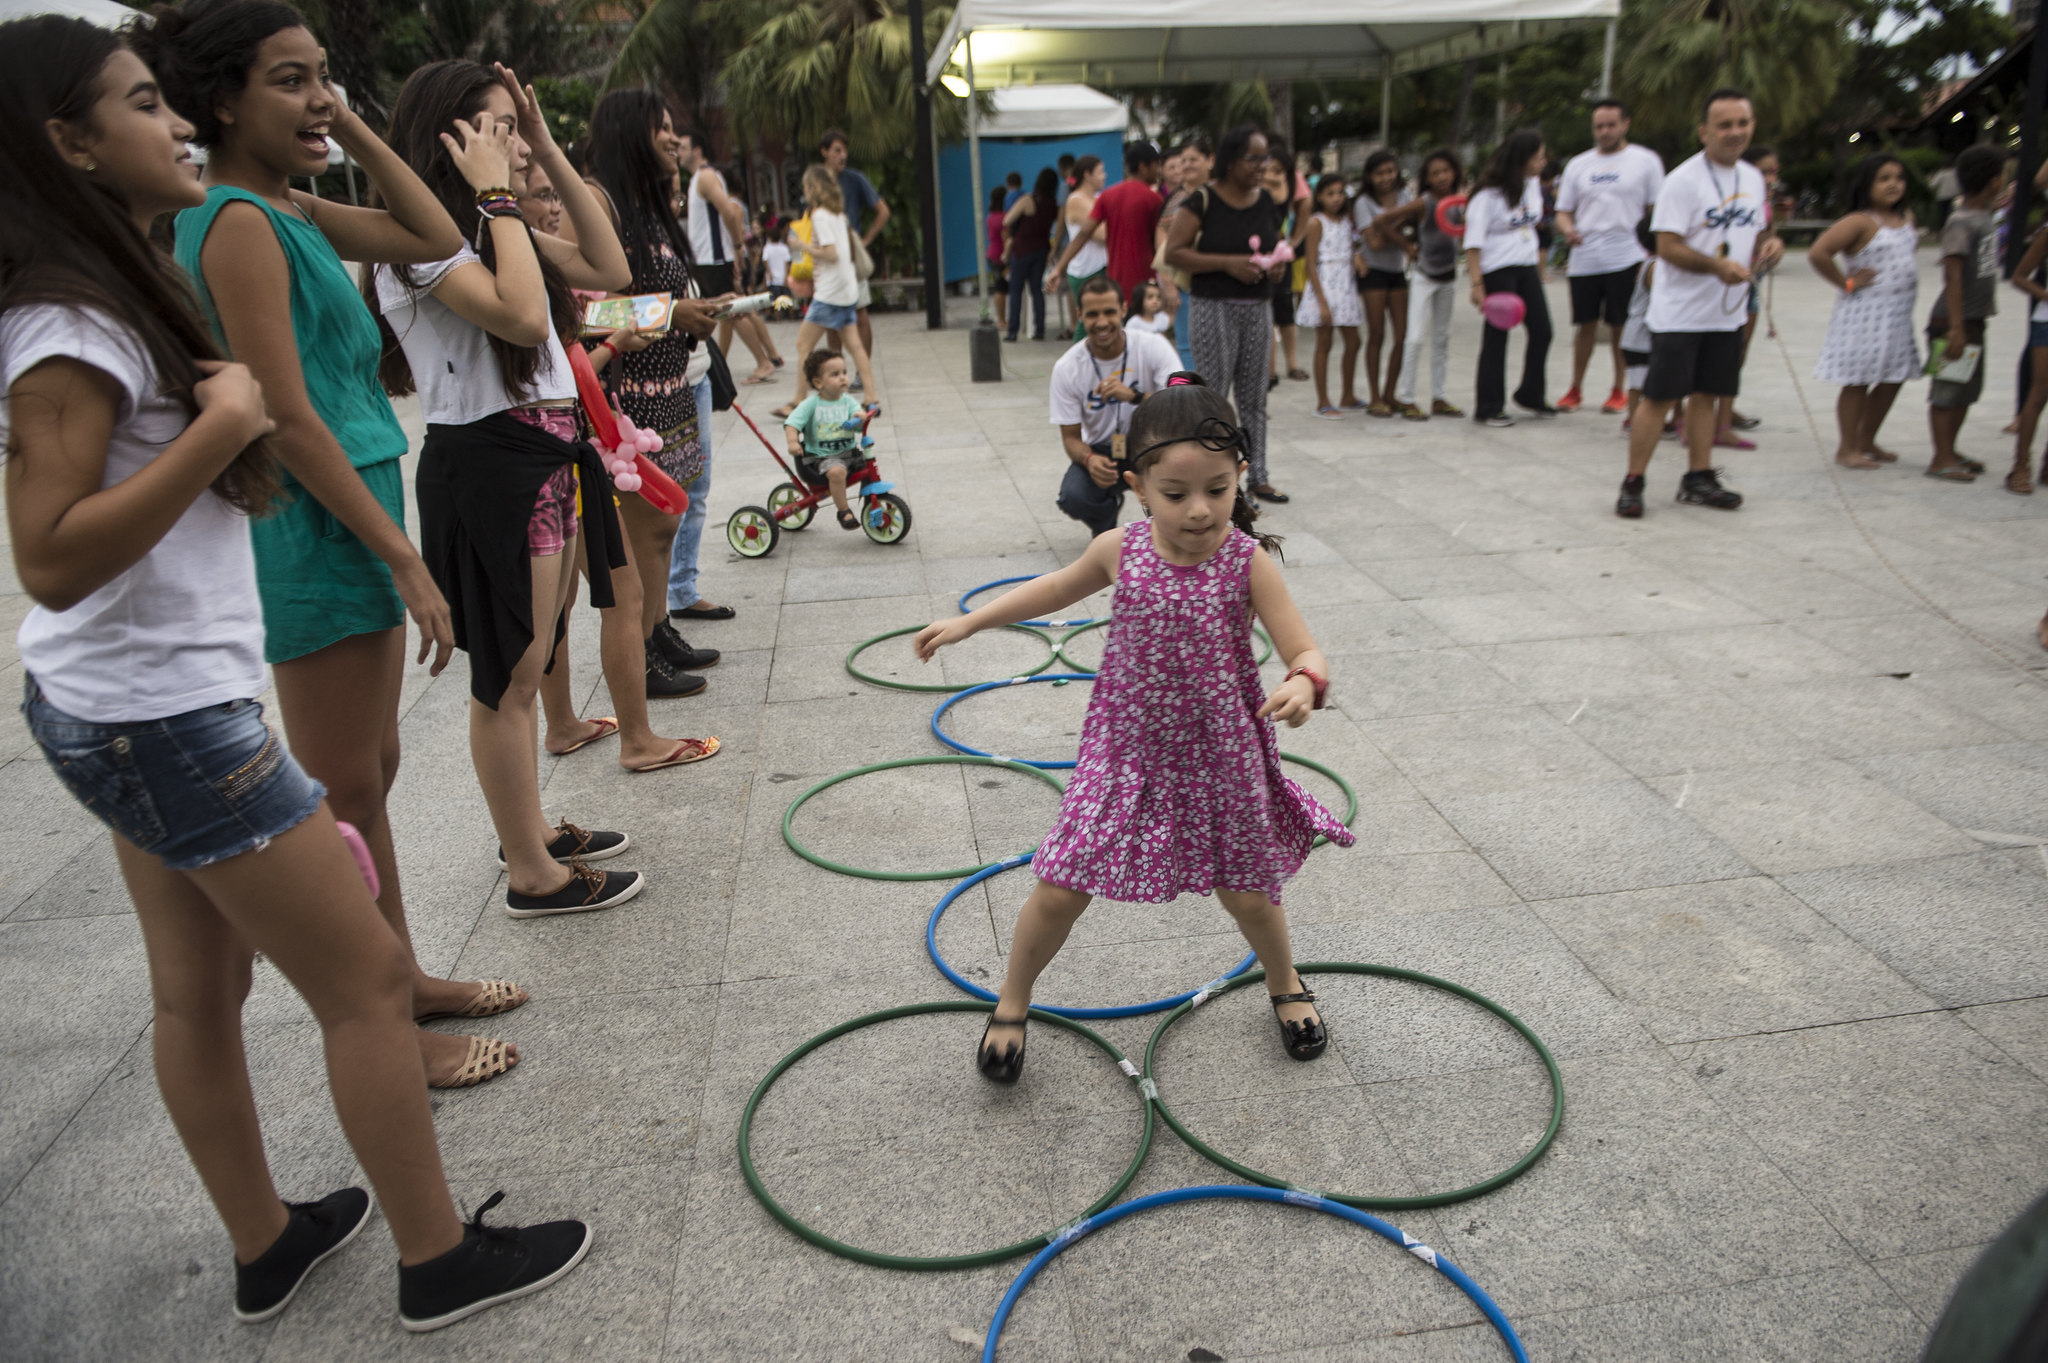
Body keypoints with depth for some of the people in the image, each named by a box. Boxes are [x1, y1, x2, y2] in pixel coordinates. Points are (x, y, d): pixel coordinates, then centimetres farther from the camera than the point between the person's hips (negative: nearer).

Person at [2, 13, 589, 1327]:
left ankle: (267, 1245, 33)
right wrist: (219, 429, -28)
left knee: (200, 989, 17)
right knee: (369, 978, 0)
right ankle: (439, 1259, 16)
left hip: (134, 712, 10)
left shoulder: (116, 287, 10)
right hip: (166, 715, -10)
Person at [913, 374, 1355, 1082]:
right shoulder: (1119, 550, -10)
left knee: (1248, 893, 14)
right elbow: (1056, 587, 11)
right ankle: (1011, 1004, 27)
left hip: (1219, 754, -1)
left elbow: (1309, 656, -17)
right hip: (1126, 749, 1)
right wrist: (969, 622, 16)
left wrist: (1303, 685, -41)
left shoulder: (1248, 562, -15)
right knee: (1059, 890, 0)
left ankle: (1285, 987, 47)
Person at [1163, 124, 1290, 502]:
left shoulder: (1267, 201, 10)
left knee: (1254, 397, 11)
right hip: (1215, 309, -6)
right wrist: (1228, 263, -20)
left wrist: (1278, 265, -1)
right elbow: (1173, 252, -14)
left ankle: (1258, 476, 19)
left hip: (1259, 308, 6)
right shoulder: (1203, 200, -9)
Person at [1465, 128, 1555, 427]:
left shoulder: (1533, 185, 9)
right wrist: (1477, 285, -22)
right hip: (1496, 270, -7)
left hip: (1526, 267, 7)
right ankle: (1488, 408, 5)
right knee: (1497, 337, -3)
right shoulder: (1489, 194, -13)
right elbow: (1473, 242, -17)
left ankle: (1530, 394, 24)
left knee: (1542, 331, 6)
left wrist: (1540, 265, 19)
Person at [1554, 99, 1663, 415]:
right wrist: (1568, 229, -12)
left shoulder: (1646, 161, 3)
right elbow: (1563, 211, 11)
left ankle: (1619, 390, 13)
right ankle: (1575, 389, 16)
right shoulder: (1578, 165, 11)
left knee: (1622, 326, 1)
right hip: (1584, 259, 2)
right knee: (1585, 325, 6)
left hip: (1627, 258, -2)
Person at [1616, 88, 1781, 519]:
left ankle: (1698, 480, 20)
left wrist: (1766, 246, -1)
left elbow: (1751, 237, 22)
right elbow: (1668, 246, -17)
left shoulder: (1754, 178, 12)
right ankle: (1633, 484, 1)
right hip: (1679, 315, -7)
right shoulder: (1683, 180, -11)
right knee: (1658, 397, -6)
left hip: (1727, 313, 7)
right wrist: (1716, 265, -29)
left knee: (1705, 394, 12)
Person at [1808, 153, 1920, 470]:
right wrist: (1847, 282, -17)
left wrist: (1909, 280, 14)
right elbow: (1818, 253, -26)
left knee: (1892, 378, 12)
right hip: (1865, 311, -8)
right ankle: (1847, 448, 6)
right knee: (1858, 382, -3)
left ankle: (1867, 440, 26)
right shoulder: (1860, 222, -14)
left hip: (1898, 311, 8)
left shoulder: (1906, 218, 12)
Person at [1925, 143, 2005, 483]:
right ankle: (1941, 460, 2)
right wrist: (1956, 328, -24)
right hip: (1953, 321, -9)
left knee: (1967, 391, 14)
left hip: (1975, 319, 9)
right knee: (1947, 392, -3)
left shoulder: (1985, 213, 12)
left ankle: (1950, 452, 23)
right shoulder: (1960, 222, -16)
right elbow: (1953, 275, -21)